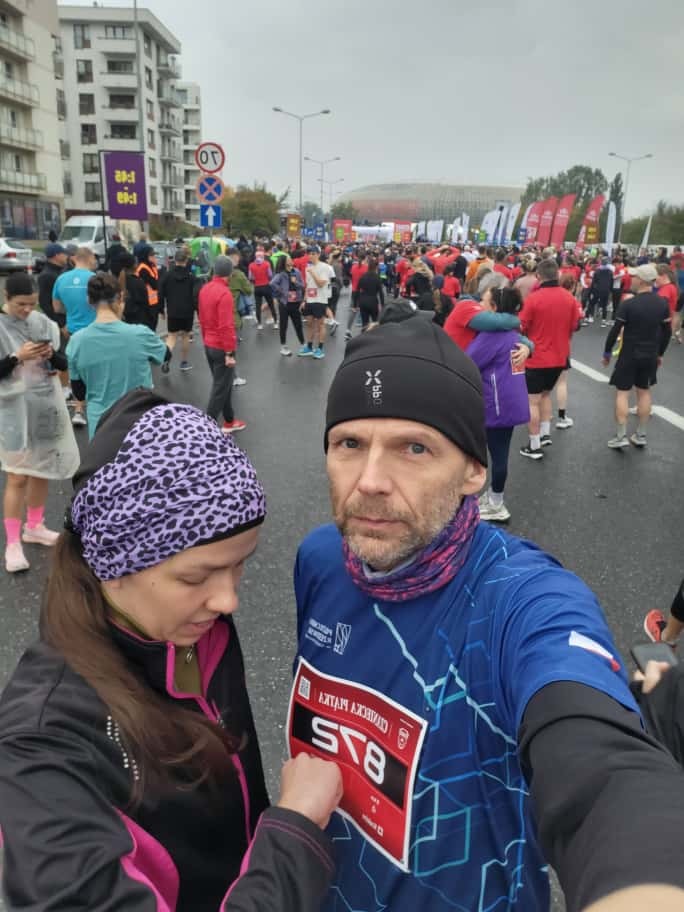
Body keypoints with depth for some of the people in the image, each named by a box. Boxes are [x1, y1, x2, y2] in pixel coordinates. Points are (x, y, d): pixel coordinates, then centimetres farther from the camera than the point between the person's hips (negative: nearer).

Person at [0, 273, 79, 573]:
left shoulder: (43, 322, 3)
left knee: (42, 470, 15)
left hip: (47, 405, 5)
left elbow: (63, 364, 6)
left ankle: (34, 527, 33)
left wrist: (51, 354, -13)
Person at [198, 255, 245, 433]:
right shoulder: (224, 293, -22)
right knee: (220, 388, 0)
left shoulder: (204, 289, 4)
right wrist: (229, 353, -19)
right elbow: (226, 326, -23)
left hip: (209, 345, 9)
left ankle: (229, 421, 30)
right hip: (222, 348, -9)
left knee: (223, 384, 19)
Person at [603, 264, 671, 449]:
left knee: (622, 392, 2)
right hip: (651, 355, 5)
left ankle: (621, 436, 0)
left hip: (629, 355, -5)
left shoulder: (629, 304, -17)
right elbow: (667, 332, 6)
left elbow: (615, 331, -13)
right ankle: (641, 435, 20)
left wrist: (607, 352, -1)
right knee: (644, 392, 14)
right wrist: (660, 353, 18)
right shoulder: (662, 303, -1)